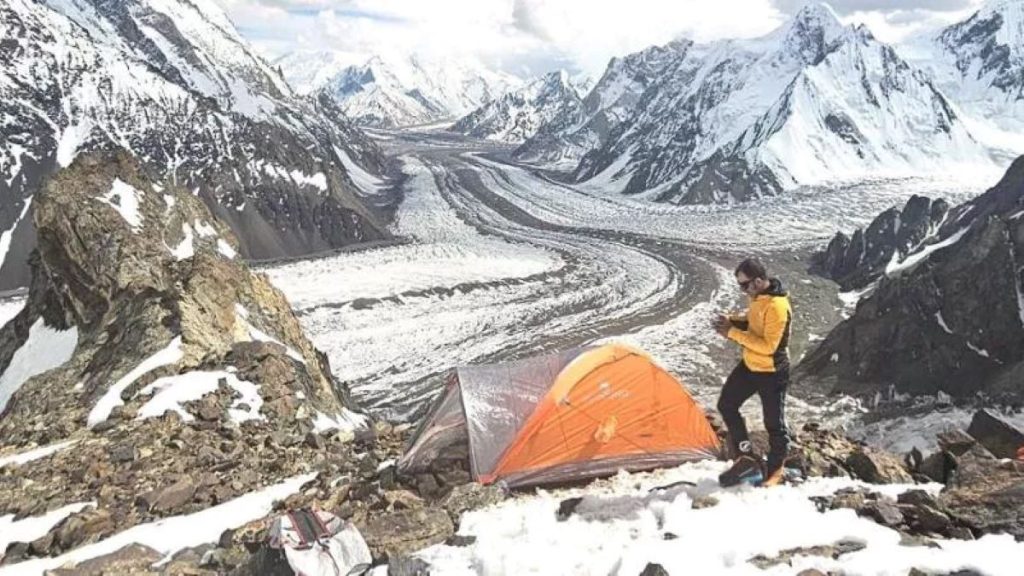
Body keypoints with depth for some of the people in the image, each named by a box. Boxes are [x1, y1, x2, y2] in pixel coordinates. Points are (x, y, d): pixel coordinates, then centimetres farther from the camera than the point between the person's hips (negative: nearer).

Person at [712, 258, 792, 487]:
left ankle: (775, 469, 27)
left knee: (774, 422, 7)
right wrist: (732, 320, -3)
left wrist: (733, 333, -28)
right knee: (727, 404, 12)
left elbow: (768, 346, -30)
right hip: (750, 365, 9)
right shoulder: (758, 298, -1)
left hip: (771, 373, -9)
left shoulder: (777, 307, -29)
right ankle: (745, 458, 21)